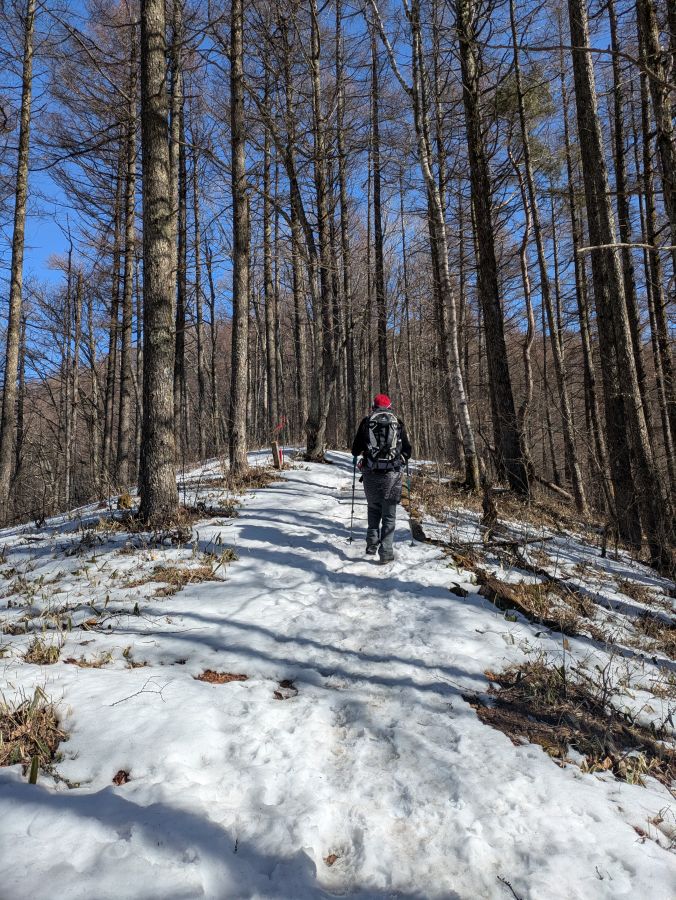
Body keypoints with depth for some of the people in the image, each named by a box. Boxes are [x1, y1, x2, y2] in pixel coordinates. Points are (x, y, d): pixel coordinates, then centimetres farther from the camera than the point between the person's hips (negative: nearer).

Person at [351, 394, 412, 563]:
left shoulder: (366, 421, 6)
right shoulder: (398, 423, 6)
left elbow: (356, 448, 9)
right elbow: (407, 449, 11)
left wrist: (356, 456, 32)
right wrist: (401, 460, 32)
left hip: (370, 473, 1)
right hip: (392, 473, -1)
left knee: (373, 509, 20)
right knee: (389, 514, 5)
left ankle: (372, 545, 18)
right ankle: (386, 552, 1)